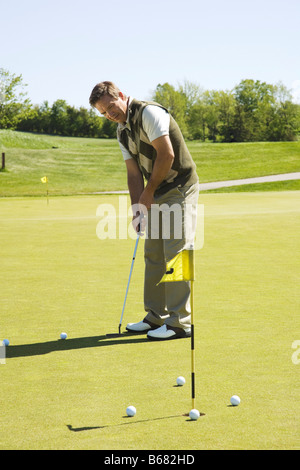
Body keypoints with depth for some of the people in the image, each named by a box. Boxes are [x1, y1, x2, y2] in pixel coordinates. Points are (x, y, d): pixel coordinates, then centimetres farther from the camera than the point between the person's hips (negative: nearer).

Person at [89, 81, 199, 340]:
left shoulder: (149, 113, -16)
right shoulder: (122, 131, 11)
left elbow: (167, 155, -22)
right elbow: (134, 172, 11)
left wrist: (148, 192, -13)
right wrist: (137, 207, -2)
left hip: (180, 188, -9)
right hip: (157, 194, 9)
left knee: (176, 254, -10)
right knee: (153, 255, 10)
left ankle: (180, 322, -7)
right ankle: (157, 316, 19)